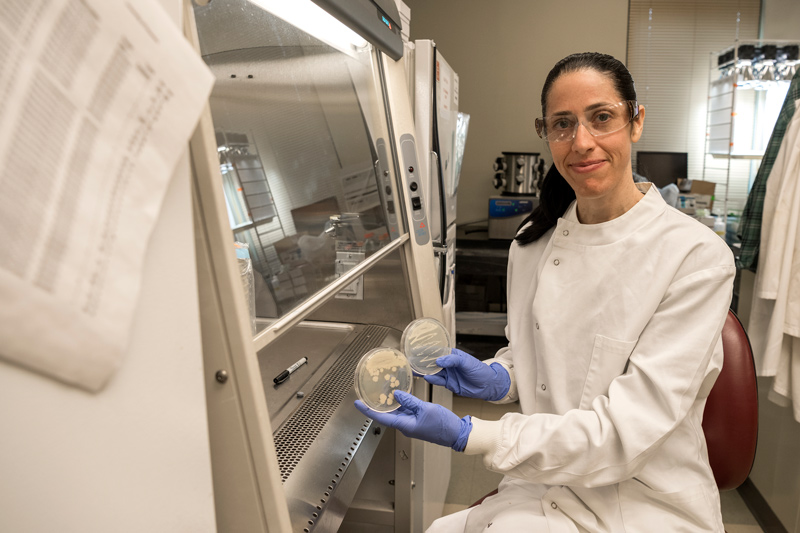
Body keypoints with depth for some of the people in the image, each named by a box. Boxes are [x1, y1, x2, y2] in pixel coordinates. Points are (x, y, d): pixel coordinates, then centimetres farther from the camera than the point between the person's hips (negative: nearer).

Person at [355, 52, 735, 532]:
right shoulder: (534, 242, 0)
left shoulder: (697, 255, -16)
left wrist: (467, 434, -26)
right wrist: (497, 378, -9)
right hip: (544, 487, 4)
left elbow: (631, 426, -20)